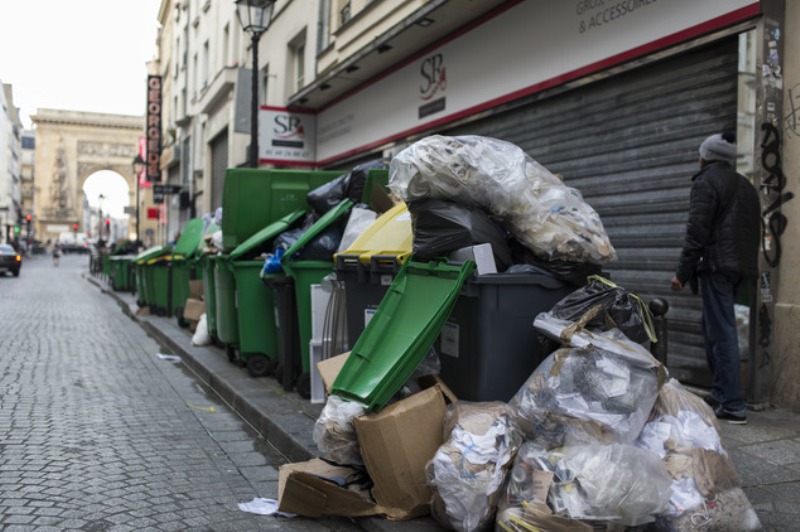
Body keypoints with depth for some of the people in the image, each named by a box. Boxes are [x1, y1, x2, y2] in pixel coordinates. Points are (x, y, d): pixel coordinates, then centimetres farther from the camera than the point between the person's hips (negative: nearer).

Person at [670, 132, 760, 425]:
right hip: (743, 266, 8)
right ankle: (720, 391, 21)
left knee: (722, 332, -8)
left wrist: (683, 272, -11)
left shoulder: (706, 182, -4)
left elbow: (697, 231, -13)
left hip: (717, 265, -8)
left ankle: (733, 405, -8)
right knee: (712, 324, 18)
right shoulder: (746, 185, 21)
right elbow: (755, 231, 21)